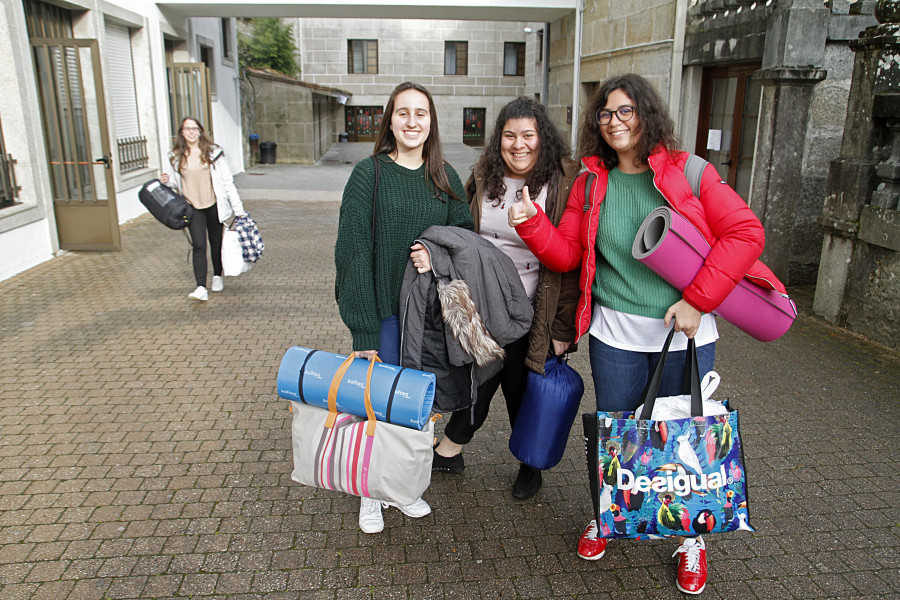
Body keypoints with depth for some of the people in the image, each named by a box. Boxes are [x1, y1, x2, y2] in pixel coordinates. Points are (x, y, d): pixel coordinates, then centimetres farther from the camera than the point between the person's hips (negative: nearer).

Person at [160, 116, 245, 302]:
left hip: (214, 204, -1)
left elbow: (227, 180, -2)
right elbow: (178, 180, 18)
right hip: (192, 207, 1)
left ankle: (217, 277, 34)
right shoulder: (177, 156, 3)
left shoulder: (213, 152, -4)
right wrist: (168, 180, -6)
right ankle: (201, 288, -12)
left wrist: (237, 208, -4)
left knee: (216, 243, 13)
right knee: (199, 246, -9)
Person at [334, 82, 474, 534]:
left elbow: (465, 231, 12)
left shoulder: (445, 177, 7)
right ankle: (370, 492, 26)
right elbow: (353, 252, -11)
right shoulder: (368, 174, -6)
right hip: (382, 310, -3)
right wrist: (363, 330, -17)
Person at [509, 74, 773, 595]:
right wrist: (532, 222, -14)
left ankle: (691, 537, 33)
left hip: (685, 334, -1)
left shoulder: (688, 172, -4)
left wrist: (698, 300, -14)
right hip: (615, 334, 2)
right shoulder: (591, 184, 4)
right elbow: (566, 253, 4)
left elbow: (745, 232, -8)